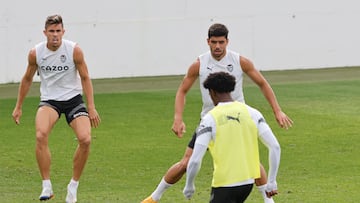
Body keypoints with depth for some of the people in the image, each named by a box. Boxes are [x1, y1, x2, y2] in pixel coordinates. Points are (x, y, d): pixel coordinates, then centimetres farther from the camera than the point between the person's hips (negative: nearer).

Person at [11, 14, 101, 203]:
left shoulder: (74, 50, -12)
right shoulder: (35, 53, -7)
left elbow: (85, 78, -2)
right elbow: (27, 79, 10)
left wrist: (91, 108, -7)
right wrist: (18, 106, 14)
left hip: (73, 98, 0)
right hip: (49, 100, 0)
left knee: (85, 139, -21)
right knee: (41, 135, -29)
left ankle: (73, 186, 0)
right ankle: (46, 186, -19)